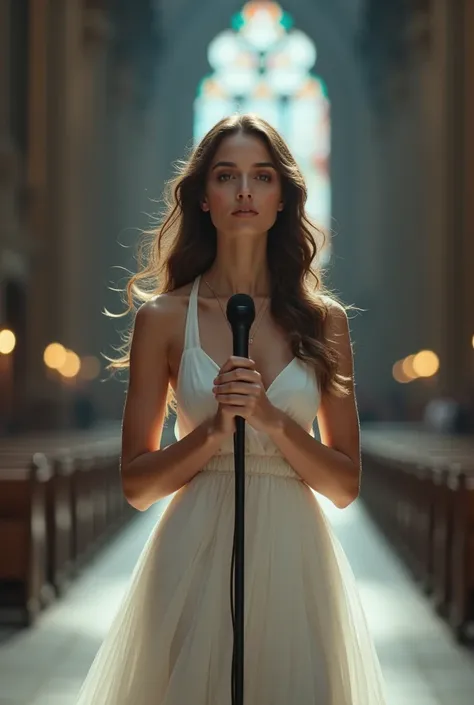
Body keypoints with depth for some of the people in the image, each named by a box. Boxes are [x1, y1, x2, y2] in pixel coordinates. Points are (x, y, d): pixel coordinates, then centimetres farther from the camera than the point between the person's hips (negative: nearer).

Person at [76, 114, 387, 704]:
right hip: (196, 559, -1)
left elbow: (346, 485, 4)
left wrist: (271, 418, -12)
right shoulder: (164, 316, 1)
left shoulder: (323, 319, 6)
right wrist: (214, 430, -15)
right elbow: (136, 484, 1)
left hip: (295, 560, 2)